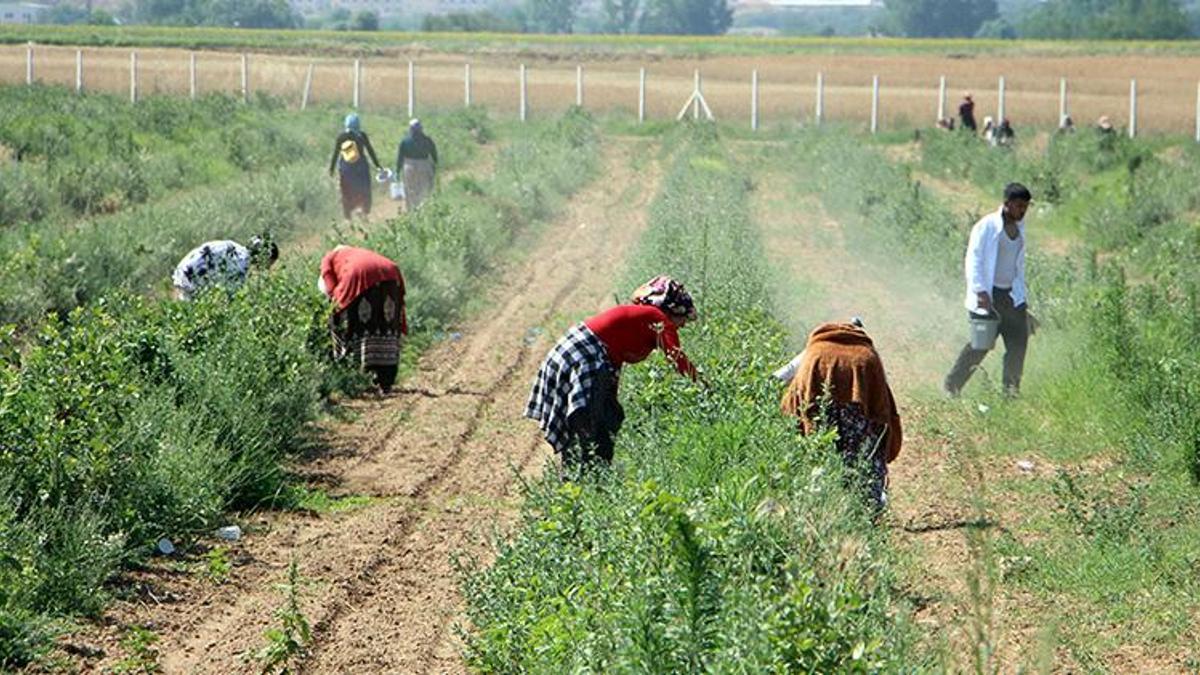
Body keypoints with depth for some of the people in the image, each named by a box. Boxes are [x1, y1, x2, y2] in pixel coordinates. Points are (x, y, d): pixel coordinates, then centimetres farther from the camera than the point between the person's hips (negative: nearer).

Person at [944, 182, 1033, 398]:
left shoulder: (1019, 228, 13)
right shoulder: (987, 226, -10)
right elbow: (973, 259, -12)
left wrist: (1022, 295, 17)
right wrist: (980, 291, -20)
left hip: (1012, 295, 7)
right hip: (988, 297, -7)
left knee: (1019, 341, -4)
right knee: (981, 344, -3)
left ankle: (1011, 390, 3)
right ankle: (951, 386, 11)